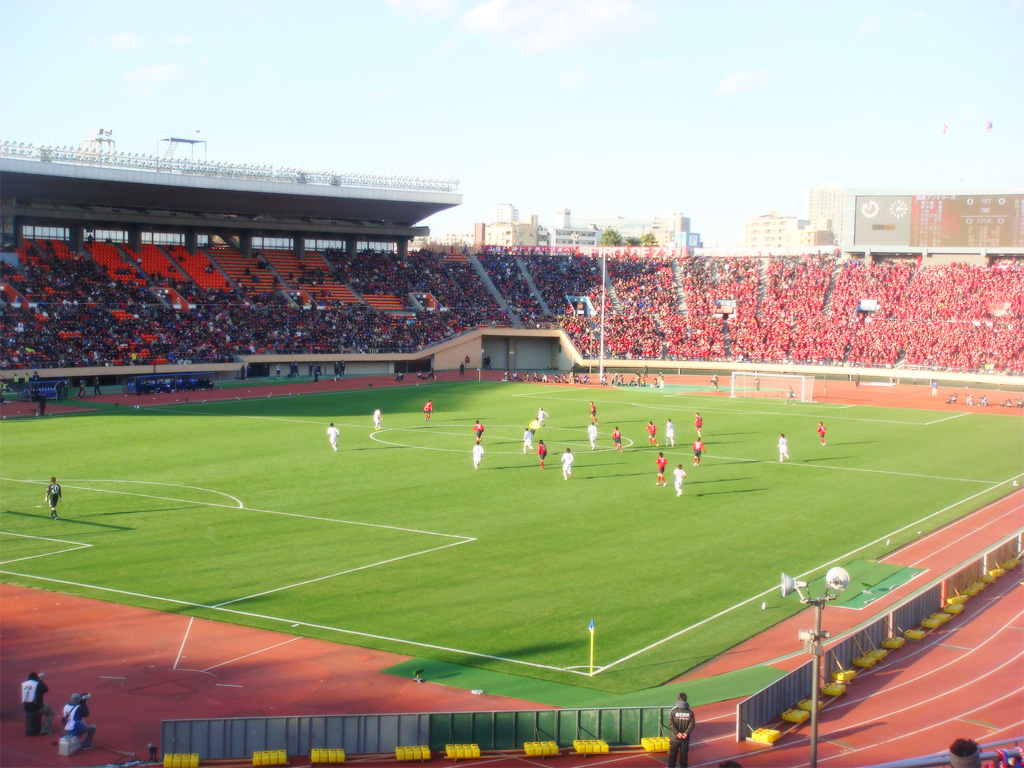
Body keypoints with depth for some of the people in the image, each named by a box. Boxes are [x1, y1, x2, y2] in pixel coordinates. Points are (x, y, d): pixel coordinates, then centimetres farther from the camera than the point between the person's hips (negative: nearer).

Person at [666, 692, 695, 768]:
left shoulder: (673, 711, -10)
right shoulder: (690, 712, -5)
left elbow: (671, 724, -16)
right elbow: (692, 723, -9)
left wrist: (677, 733, -14)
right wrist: (686, 733, -11)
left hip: (674, 737, -1)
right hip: (685, 738, 1)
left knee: (673, 753, 11)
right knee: (684, 753, 13)